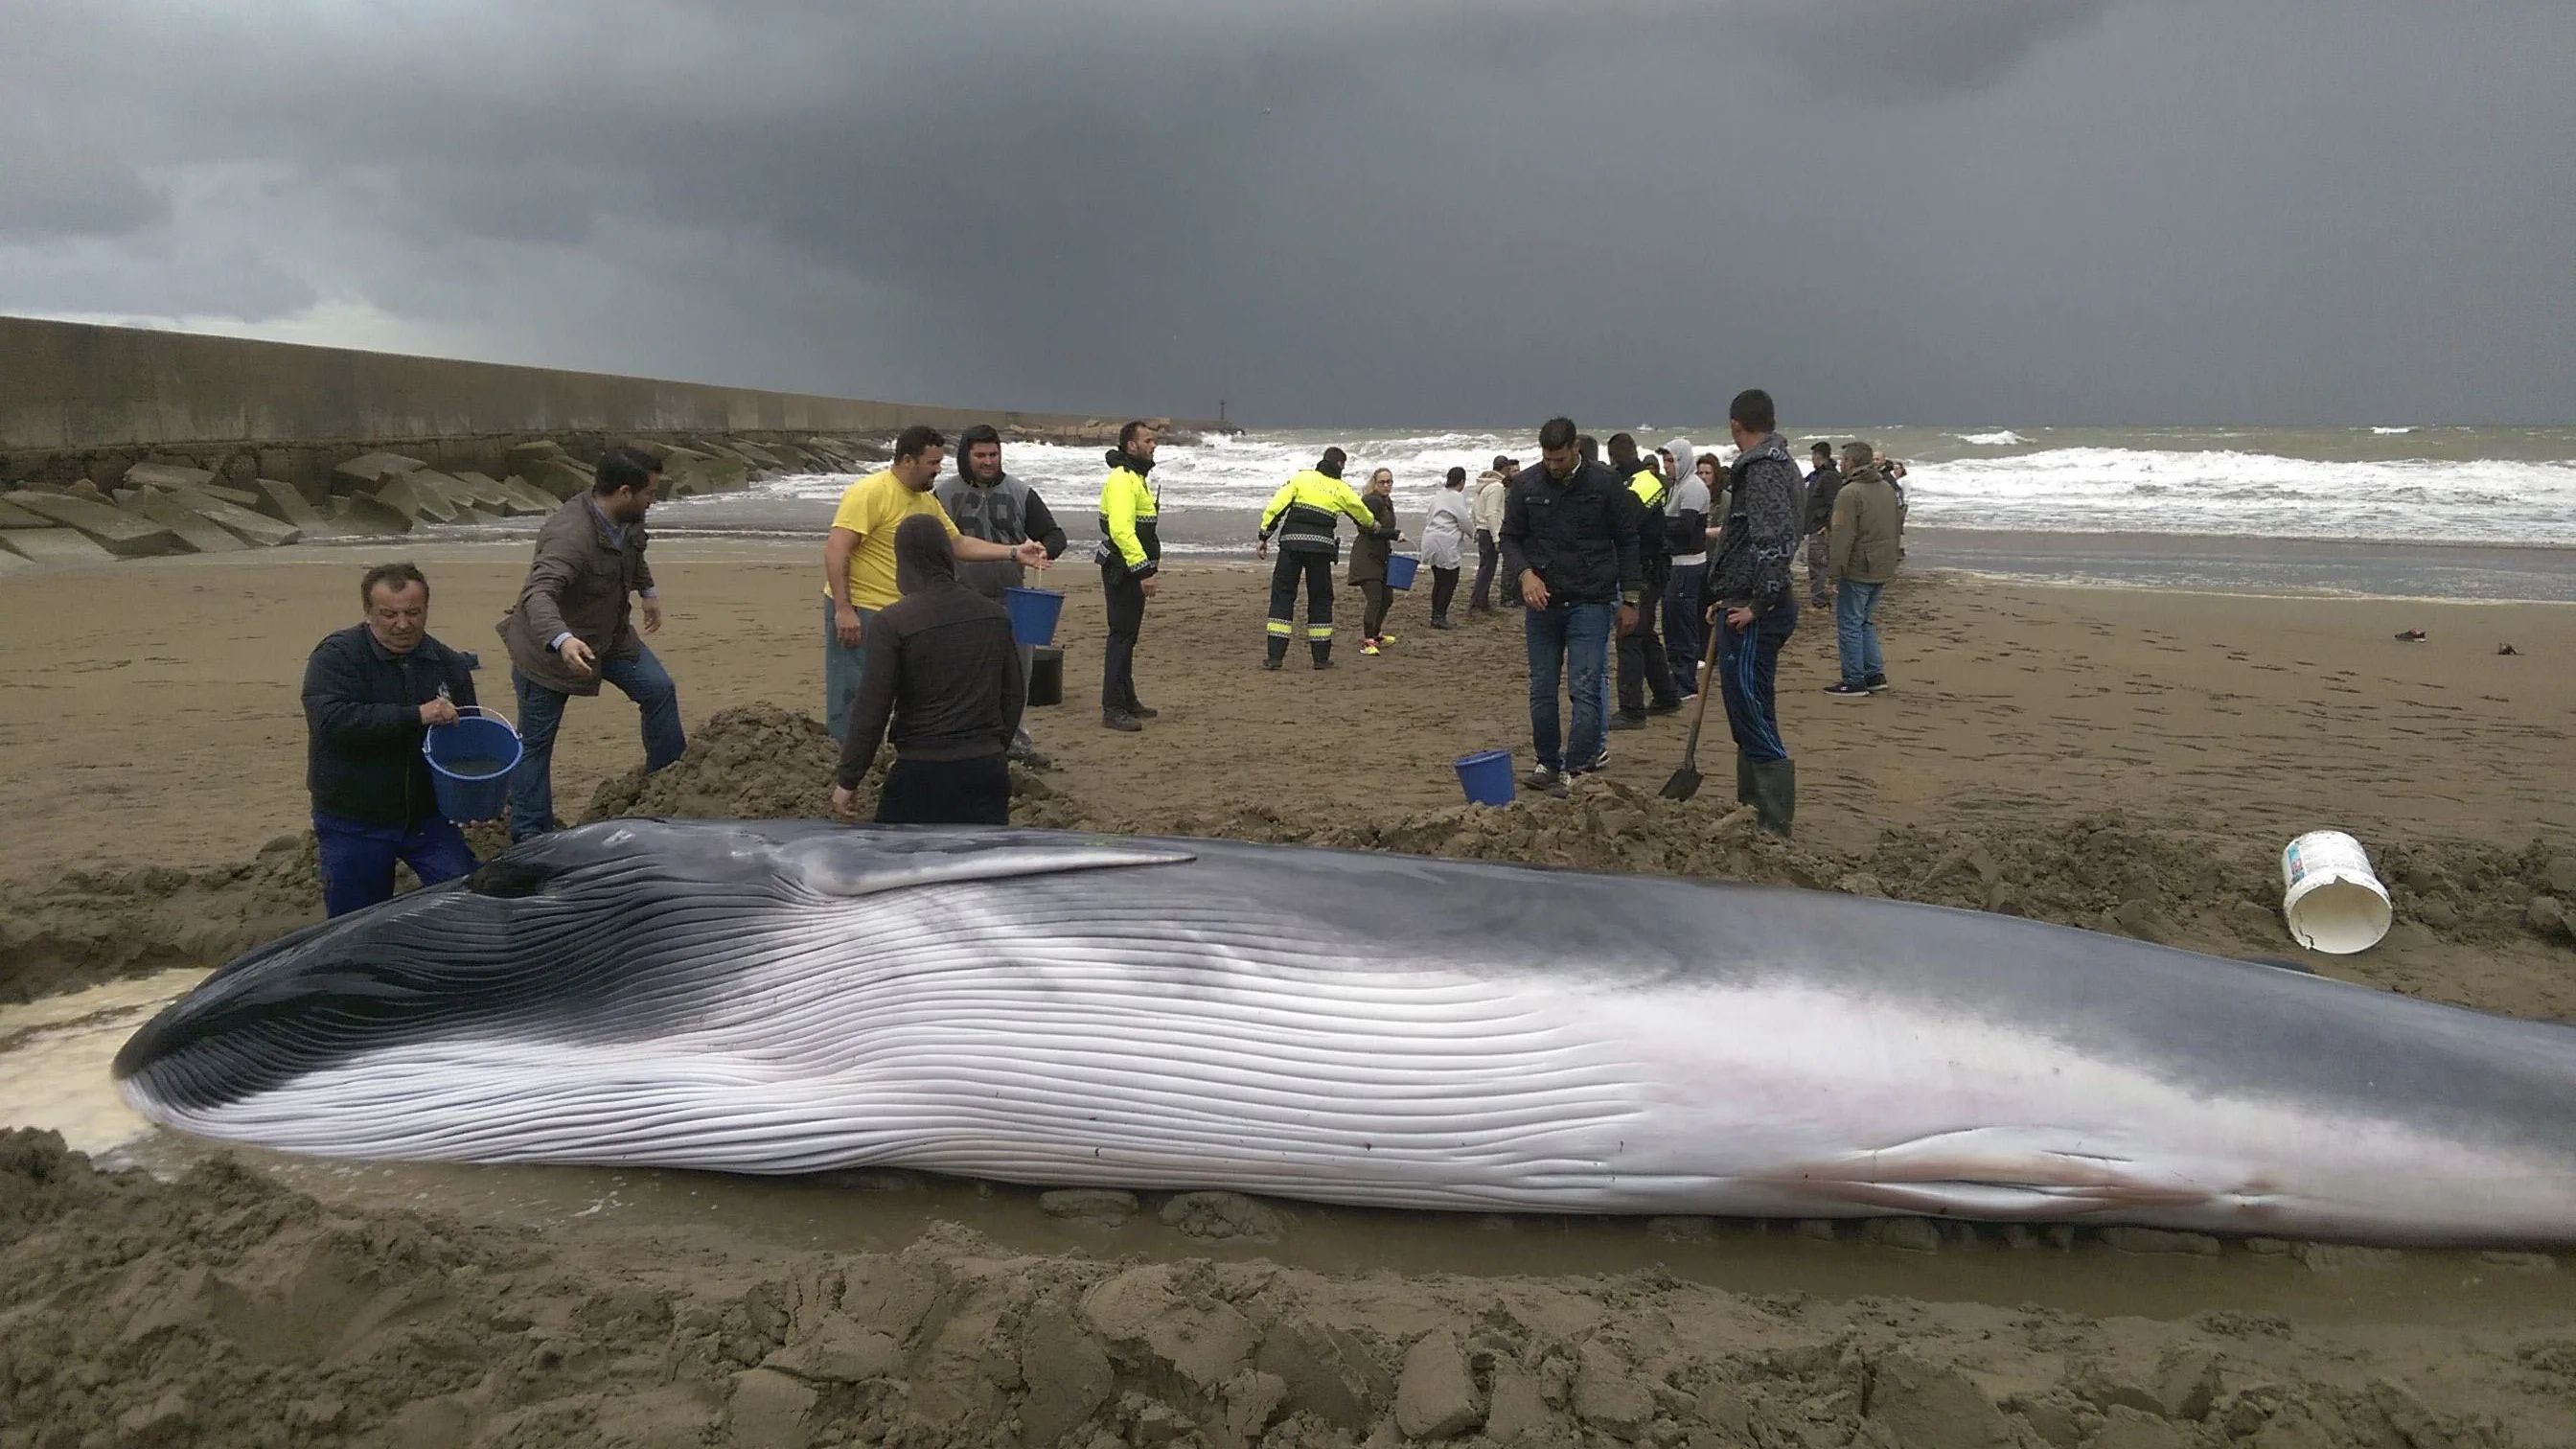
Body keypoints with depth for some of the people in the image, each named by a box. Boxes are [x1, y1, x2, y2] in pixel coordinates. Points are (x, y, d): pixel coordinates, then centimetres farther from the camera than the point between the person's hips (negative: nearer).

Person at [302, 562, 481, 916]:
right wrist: (416, 716, -34)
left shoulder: (450, 664, 3)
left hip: (428, 817, 3)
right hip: (352, 826, -3)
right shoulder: (335, 656, -11)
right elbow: (330, 720, -28)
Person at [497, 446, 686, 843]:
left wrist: (648, 591, 26)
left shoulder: (627, 519, -8)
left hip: (609, 635, 8)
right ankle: (530, 836, 9)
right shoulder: (569, 535, -36)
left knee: (660, 690, 4)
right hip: (548, 647, -8)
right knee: (535, 743, 1)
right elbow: (538, 594, -49)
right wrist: (561, 640, -65)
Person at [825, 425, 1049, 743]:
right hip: (857, 613, -9)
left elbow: (959, 543, 20)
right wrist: (843, 609, -24)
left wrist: (1015, 552, 10)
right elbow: (835, 549, -19)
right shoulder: (869, 493, -14)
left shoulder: (927, 501, 13)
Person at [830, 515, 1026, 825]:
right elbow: (1014, 694, 14)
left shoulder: (891, 622, -11)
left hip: (922, 772, -4)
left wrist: (846, 781, -2)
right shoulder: (995, 614, 6)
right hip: (988, 767, 4)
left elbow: (872, 709, -11)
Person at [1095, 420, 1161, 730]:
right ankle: (1113, 709, -8)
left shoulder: (1136, 478, 18)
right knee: (1121, 635, -9)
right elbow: (1121, 530, -27)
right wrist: (1143, 570, -28)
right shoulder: (1122, 479, -17)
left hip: (1132, 570, 11)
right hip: (1122, 570, -11)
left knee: (1128, 635, 16)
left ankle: (1127, 701, 26)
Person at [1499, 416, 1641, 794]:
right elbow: (1509, 537, 9)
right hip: (1542, 602, 3)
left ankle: (1578, 769, -5)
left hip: (1591, 601, -3)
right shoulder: (1525, 485, 2)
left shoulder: (1604, 484, -2)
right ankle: (1548, 764, 20)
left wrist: (1629, 599, 3)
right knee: (1542, 689, 8)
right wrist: (1524, 573, -11)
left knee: (1585, 688, -8)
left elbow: (1627, 542, 4)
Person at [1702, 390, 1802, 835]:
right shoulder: (1777, 464, 17)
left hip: (1754, 614, -11)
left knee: (1752, 713, -8)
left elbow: (1776, 541, -26)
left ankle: (1774, 823, -5)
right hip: (1747, 606, 11)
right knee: (1749, 713, 17)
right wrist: (1728, 598, 24)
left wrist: (1757, 605, -22)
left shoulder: (1764, 469, -15)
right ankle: (1753, 808, 28)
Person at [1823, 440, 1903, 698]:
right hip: (1883, 569, 9)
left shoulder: (1850, 493, -16)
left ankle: (1854, 681, 1)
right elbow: (1895, 530, 20)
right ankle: (1875, 675, 19)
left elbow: (1843, 538, -20)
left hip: (1857, 570, -9)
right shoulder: (1887, 488, 13)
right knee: (1865, 621, 19)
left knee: (1849, 624, -1)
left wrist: (1835, 574, -17)